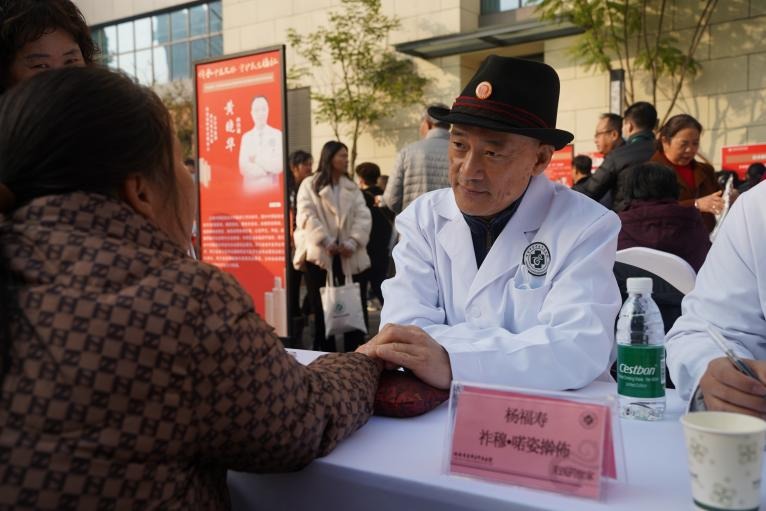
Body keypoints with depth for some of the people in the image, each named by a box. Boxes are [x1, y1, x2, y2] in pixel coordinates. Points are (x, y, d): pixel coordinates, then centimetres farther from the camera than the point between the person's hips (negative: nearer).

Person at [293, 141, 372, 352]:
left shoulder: (352, 187, 16)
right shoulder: (310, 185, 5)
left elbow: (363, 216, 4)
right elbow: (307, 216, -8)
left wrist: (353, 242, -12)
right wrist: (326, 242, -18)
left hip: (350, 255, 3)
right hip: (319, 254, -3)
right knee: (322, 309, 3)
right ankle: (326, 355, 13)